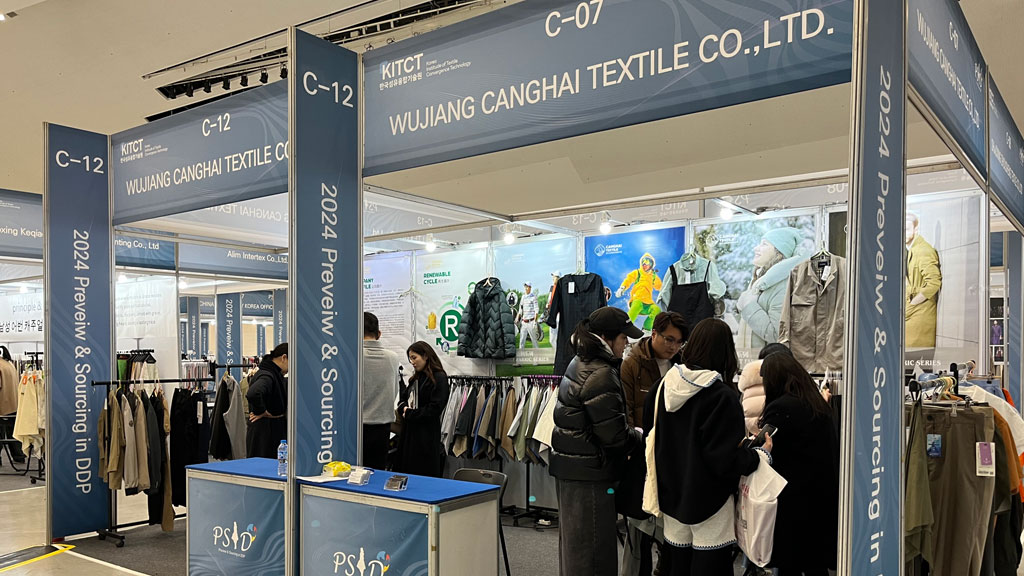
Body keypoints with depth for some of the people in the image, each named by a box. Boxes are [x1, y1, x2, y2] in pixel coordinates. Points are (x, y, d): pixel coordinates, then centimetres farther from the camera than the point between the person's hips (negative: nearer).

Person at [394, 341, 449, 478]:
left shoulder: (439, 378, -11)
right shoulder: (416, 377, 15)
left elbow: (434, 409, -16)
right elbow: (403, 396, 20)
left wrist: (409, 414, -10)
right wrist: (403, 408, -3)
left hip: (426, 435, -8)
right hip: (409, 432, 8)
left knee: (425, 473, -2)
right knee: (405, 471, 10)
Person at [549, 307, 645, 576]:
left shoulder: (579, 363, 10)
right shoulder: (601, 375, -20)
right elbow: (614, 435, -20)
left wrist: (631, 432, 11)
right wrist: (640, 436, -1)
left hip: (570, 465, 10)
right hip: (590, 473, -10)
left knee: (572, 540, 19)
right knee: (593, 544, 1)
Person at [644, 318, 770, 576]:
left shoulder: (663, 386, -3)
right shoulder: (723, 397, -20)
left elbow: (650, 435, 9)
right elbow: (725, 459, -18)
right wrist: (762, 454, -3)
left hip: (671, 495, 6)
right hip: (708, 501, -5)